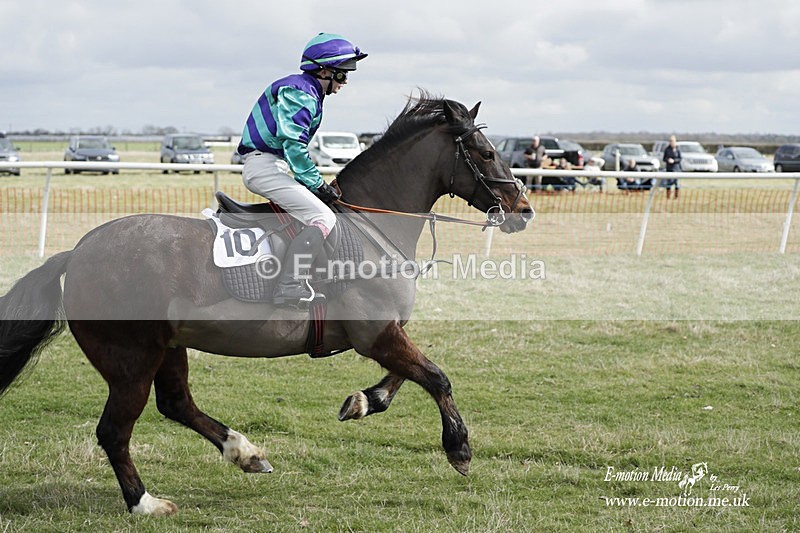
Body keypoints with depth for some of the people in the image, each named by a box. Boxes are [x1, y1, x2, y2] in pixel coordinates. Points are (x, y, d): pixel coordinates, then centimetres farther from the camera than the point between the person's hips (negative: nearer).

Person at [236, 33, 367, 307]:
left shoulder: (308, 93, 20)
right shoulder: (298, 92, -12)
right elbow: (293, 144, -21)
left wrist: (316, 183, 14)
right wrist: (317, 184, -17)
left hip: (272, 165, 11)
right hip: (264, 164, -11)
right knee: (323, 219, -22)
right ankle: (289, 290, -32)